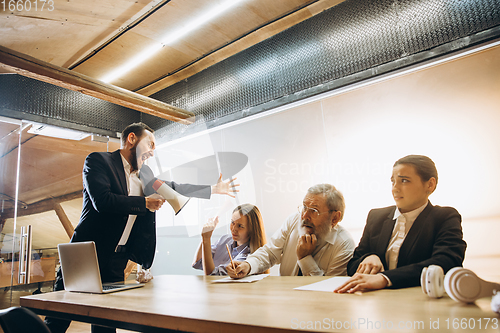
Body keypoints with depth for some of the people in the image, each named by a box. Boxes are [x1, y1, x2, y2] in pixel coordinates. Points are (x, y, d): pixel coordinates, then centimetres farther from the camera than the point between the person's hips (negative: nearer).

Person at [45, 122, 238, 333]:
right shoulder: (98, 160, -6)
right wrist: (145, 203, -12)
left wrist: (214, 189, 21)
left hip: (116, 263, 5)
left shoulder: (144, 174, 13)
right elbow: (102, 200, -21)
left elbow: (173, 188, 20)